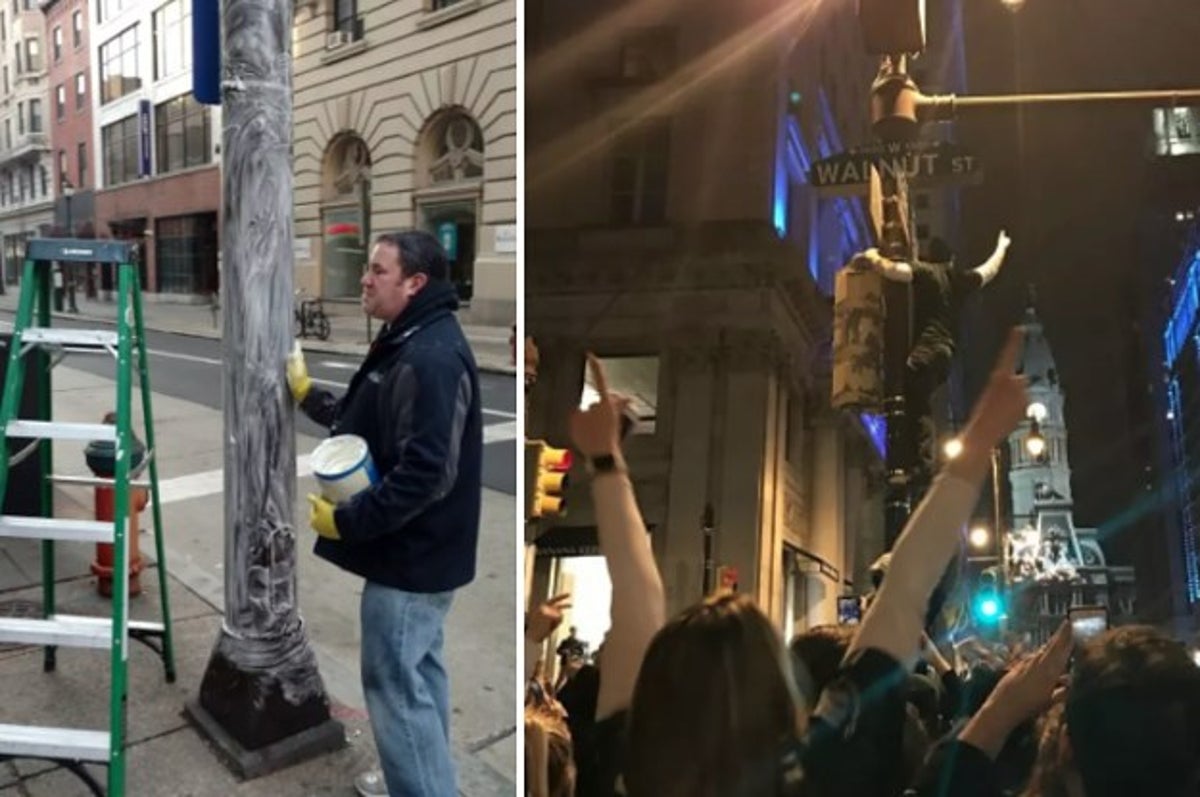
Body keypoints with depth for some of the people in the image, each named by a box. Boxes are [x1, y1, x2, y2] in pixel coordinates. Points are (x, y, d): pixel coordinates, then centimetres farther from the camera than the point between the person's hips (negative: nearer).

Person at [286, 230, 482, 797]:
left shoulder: (432, 358, -24)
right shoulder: (408, 346, 11)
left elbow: (426, 472, -30)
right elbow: (369, 425, 21)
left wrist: (346, 520, -22)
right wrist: (307, 395, 13)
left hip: (411, 556, -11)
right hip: (416, 548, 11)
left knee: (395, 684, -1)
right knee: (418, 673, 22)